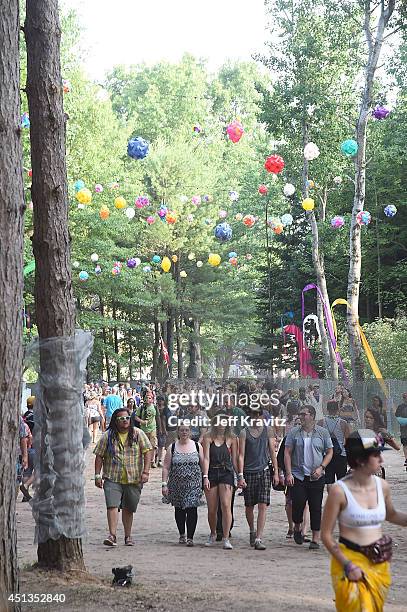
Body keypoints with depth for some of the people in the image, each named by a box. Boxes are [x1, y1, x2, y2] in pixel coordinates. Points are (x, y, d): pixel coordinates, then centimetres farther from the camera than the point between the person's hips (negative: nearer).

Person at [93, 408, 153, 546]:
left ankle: (128, 536, 21)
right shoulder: (107, 436, 3)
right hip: (112, 478, -1)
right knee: (112, 505, -15)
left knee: (128, 509, 9)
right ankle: (112, 535, -16)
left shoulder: (138, 434, 3)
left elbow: (148, 451, -1)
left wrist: (146, 471, -11)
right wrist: (97, 475, -2)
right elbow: (99, 456, 4)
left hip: (134, 479, 1)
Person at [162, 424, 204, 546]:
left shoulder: (197, 446, 4)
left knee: (192, 509, -10)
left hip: (194, 484, -1)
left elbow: (203, 465, 5)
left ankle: (190, 537, -8)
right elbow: (166, 467, 2)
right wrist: (164, 484, -4)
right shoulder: (172, 448, 4)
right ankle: (182, 534, 28)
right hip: (177, 484, 1)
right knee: (179, 509, 10)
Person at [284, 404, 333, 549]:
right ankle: (297, 528, 22)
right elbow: (287, 453, 4)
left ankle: (315, 539, 8)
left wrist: (321, 468, -7)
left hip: (317, 477, 0)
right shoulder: (294, 433, 4)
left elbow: (329, 452, 8)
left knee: (316, 507, 0)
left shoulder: (323, 432, 4)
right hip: (298, 476, 0)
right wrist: (288, 473, -6)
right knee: (298, 504, -7)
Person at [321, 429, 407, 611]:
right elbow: (326, 535, -9)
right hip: (350, 559, -5)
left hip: (379, 562, 5)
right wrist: (347, 564, -16)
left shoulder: (382, 486, 1)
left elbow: (391, 515, 23)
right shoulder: (340, 491, -14)